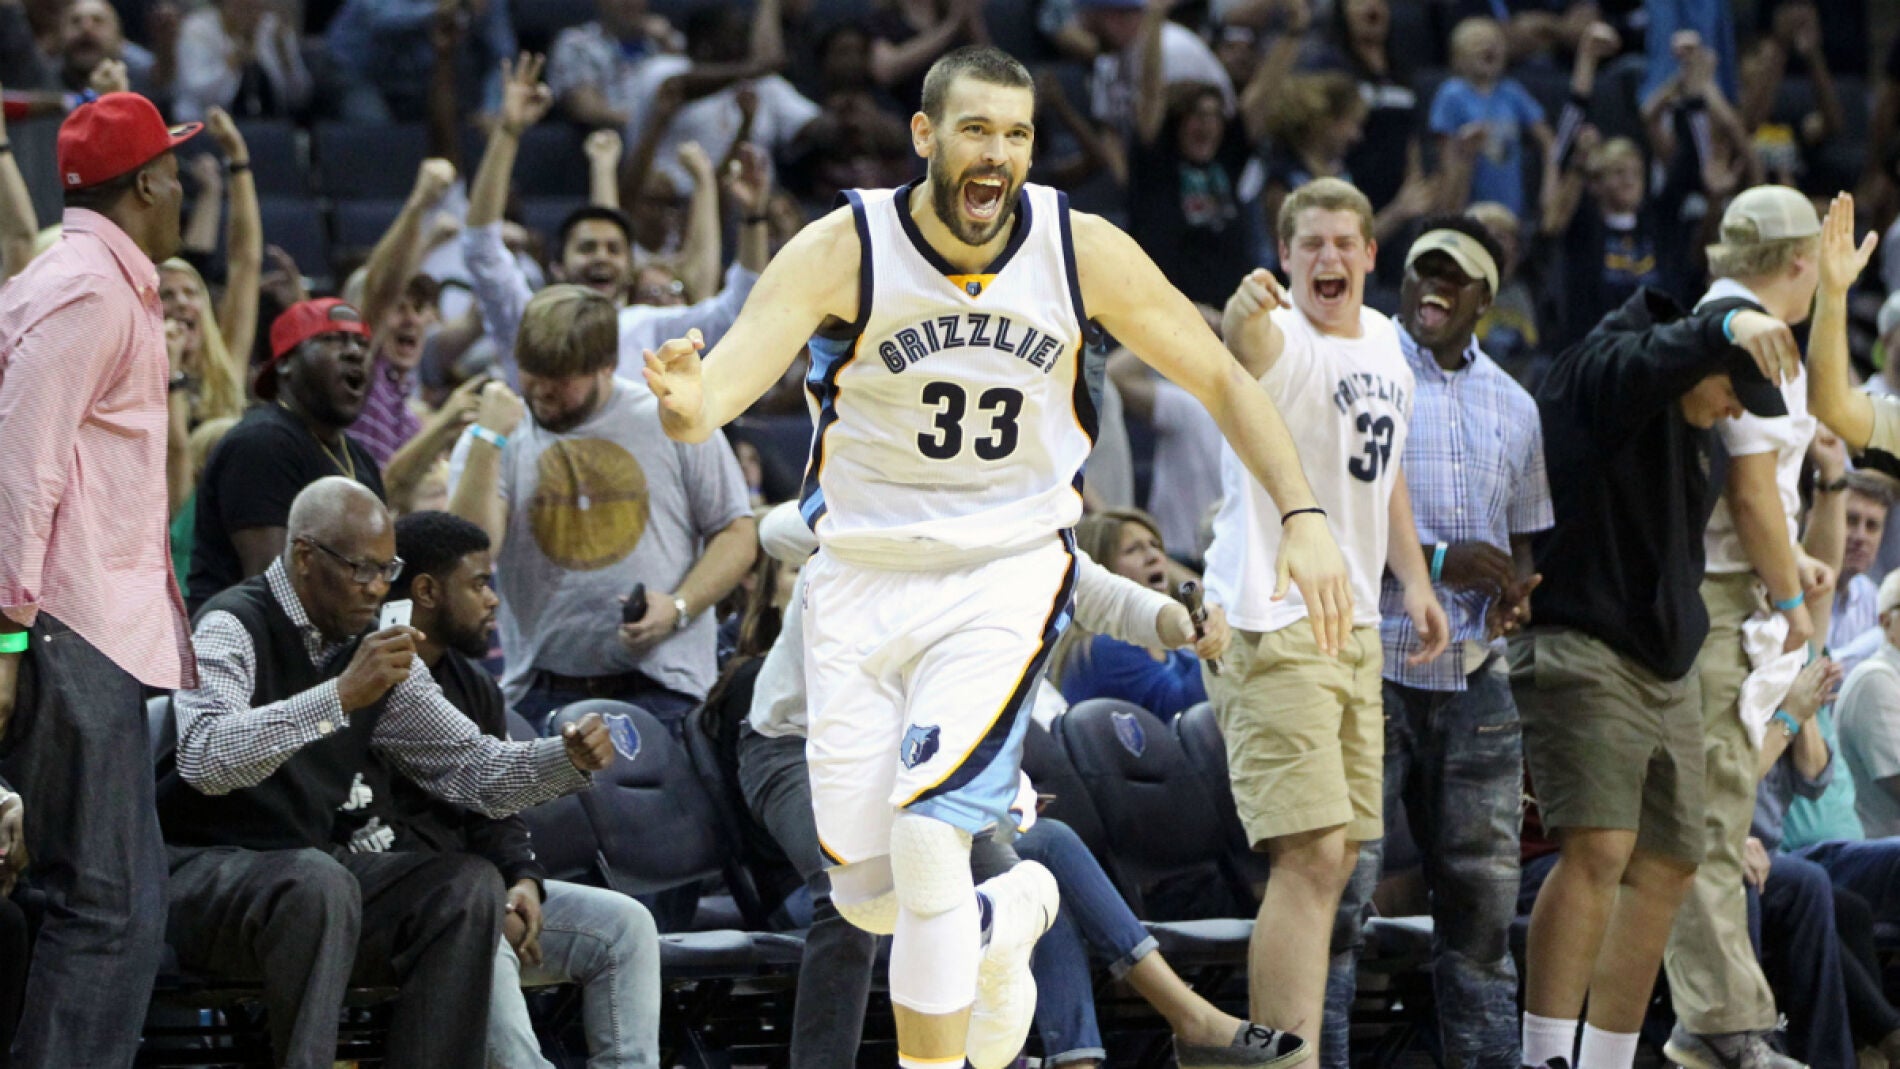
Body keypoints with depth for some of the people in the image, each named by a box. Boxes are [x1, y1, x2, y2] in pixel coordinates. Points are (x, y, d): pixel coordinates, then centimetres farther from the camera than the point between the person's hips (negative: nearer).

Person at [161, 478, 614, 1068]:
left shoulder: (376, 647, 9)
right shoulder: (233, 626, -14)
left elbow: (470, 765, 11)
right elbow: (203, 758, -33)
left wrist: (570, 759, -8)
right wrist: (342, 695, -39)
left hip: (318, 868, 7)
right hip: (203, 872, -7)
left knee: (469, 885, -12)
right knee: (320, 883, -36)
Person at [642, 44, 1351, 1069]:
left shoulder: (1082, 252, -11)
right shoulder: (842, 251, -17)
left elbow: (1220, 382, 0)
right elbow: (730, 373, -30)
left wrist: (1302, 516, -10)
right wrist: (687, 402, -54)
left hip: (1007, 572, -1)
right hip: (862, 576, 1)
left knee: (928, 837, -22)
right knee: (869, 893, 7)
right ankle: (1011, 916, 41)